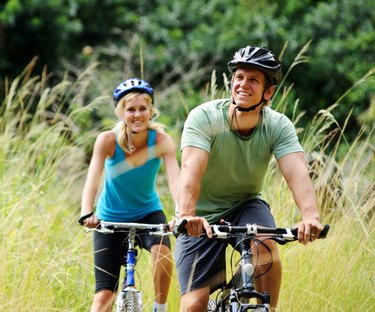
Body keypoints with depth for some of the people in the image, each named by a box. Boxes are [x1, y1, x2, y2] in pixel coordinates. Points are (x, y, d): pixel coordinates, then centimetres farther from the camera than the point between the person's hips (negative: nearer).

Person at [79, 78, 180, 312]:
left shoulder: (162, 141, -20)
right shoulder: (108, 140, -21)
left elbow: (175, 180, -33)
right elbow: (93, 179, -31)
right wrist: (86, 214, -50)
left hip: (148, 213, 0)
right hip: (111, 219, 0)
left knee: (162, 250, -32)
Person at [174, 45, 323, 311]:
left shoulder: (278, 126, -15)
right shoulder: (204, 117, -22)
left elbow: (297, 172, -30)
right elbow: (191, 168, -37)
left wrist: (311, 216, -50)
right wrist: (186, 215, -56)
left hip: (246, 205, 2)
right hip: (202, 219, -1)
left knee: (266, 245, -32)